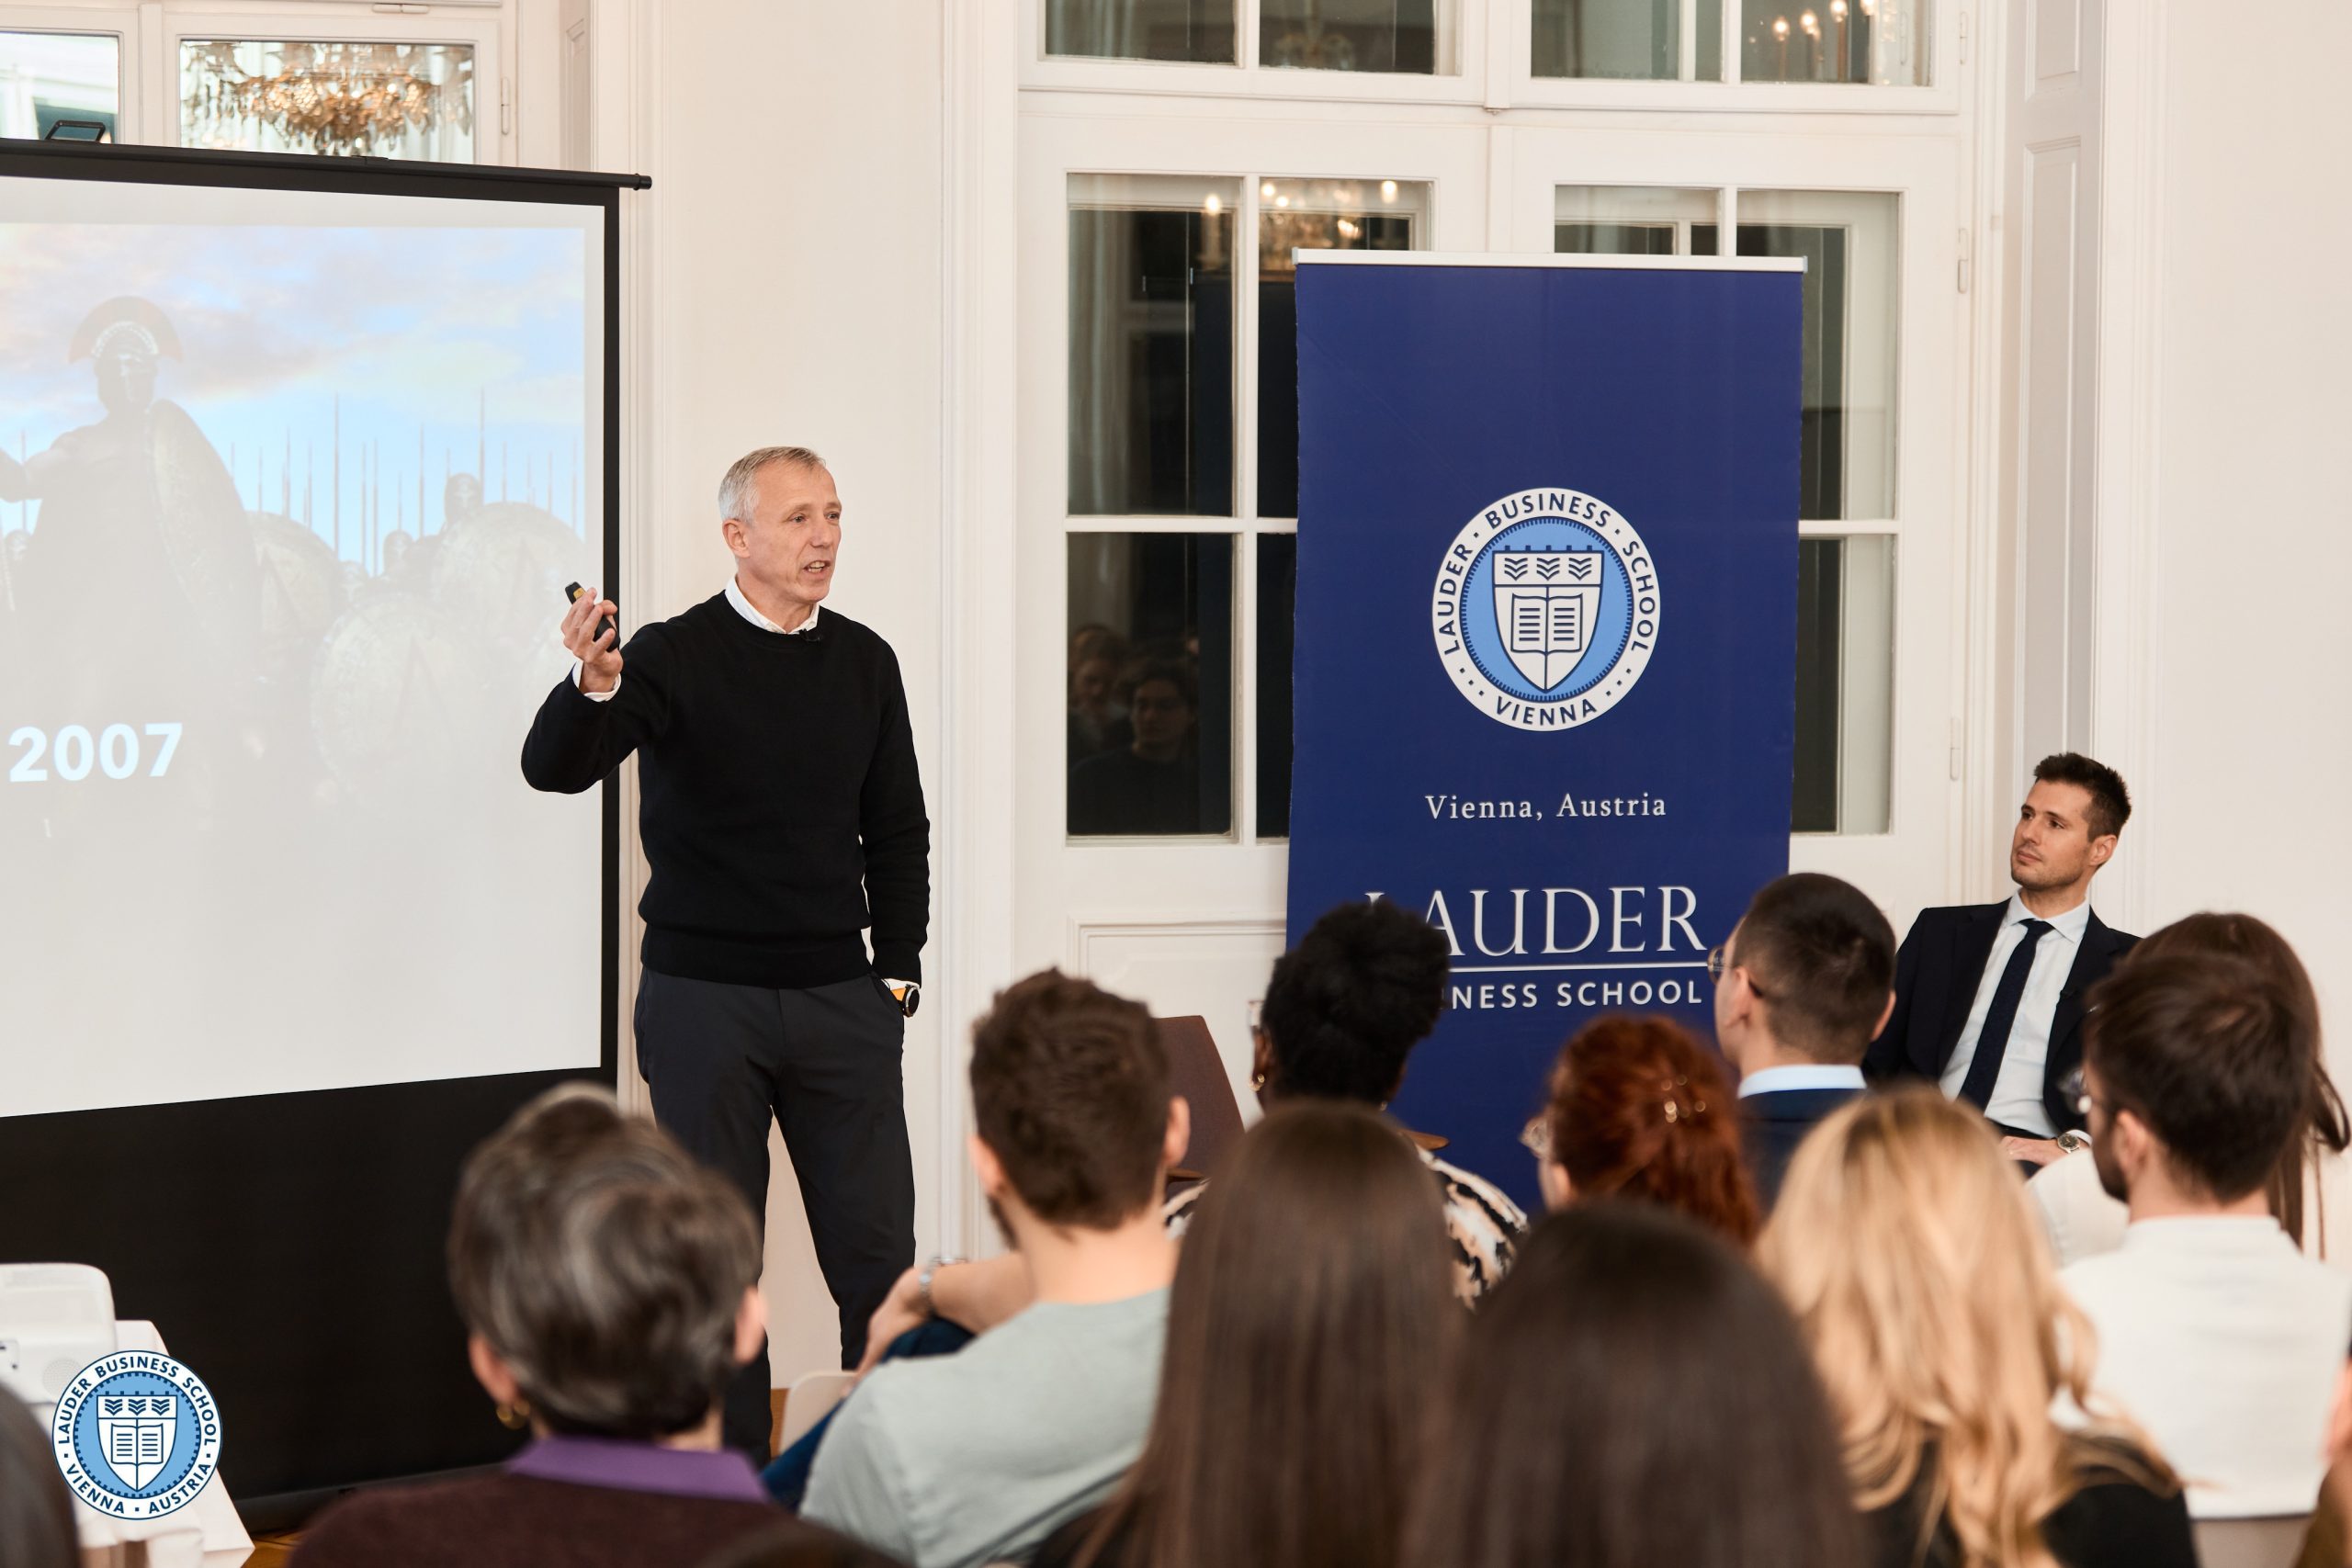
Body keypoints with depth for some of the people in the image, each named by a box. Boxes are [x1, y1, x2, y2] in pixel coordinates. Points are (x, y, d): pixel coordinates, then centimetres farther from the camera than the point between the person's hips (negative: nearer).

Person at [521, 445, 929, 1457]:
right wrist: (593, 687, -39)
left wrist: (897, 973, 8)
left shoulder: (864, 662, 8)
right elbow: (554, 768, -18)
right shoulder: (675, 656, -6)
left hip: (839, 998, 3)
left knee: (878, 1248, 0)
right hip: (704, 998, -3)